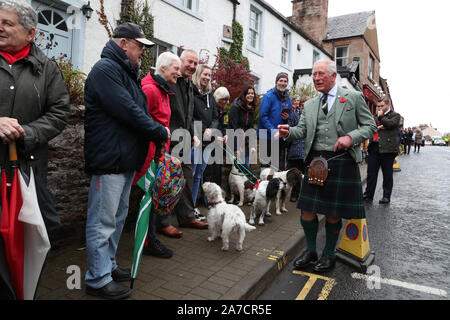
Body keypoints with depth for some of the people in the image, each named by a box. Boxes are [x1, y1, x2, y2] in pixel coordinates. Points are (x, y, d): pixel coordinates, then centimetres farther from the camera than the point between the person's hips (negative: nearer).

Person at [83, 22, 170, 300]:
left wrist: (156, 132, 4)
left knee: (118, 216, 18)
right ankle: (98, 279, 13)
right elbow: (128, 112, -21)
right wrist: (161, 132, -11)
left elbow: (138, 111, 21)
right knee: (103, 221, 0)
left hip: (127, 159, 11)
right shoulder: (106, 69, -12)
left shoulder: (128, 73, 21)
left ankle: (108, 266, 33)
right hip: (109, 160, -10)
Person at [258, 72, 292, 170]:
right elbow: (263, 116, -14)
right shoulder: (269, 96, -7)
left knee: (280, 164, 11)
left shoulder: (287, 99, 12)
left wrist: (287, 117, -4)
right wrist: (273, 130, -21)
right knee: (266, 163, 0)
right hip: (268, 136, -6)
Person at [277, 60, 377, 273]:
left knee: (333, 213, 5)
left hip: (342, 162, -3)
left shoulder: (354, 98, 4)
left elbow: (370, 126, 3)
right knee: (307, 208, 3)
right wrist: (288, 132, -13)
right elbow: (302, 130, 9)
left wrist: (351, 137, -15)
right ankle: (310, 251, 24)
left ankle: (329, 254, 26)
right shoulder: (309, 105, 15)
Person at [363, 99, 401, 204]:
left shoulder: (395, 115, 5)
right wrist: (378, 127, -7)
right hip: (374, 147, 5)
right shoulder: (376, 116, 21)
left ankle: (386, 196, 13)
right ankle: (368, 195, 11)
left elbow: (390, 124, -15)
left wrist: (380, 116, -1)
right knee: (371, 172, 4)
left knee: (387, 174, 3)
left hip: (387, 148, -5)